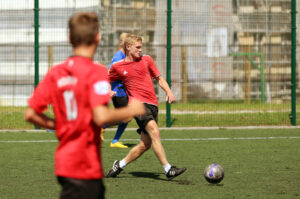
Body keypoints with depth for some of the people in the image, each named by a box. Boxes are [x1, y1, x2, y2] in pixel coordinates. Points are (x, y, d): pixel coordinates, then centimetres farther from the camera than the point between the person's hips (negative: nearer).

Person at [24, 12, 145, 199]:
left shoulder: (55, 73, 6)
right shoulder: (96, 72, -13)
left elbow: (30, 114, 5)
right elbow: (101, 117, -25)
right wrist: (130, 110, -10)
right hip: (85, 167, -8)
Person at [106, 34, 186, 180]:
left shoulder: (146, 60, 14)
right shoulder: (118, 67, 8)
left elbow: (159, 78, 20)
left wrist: (168, 91, 3)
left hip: (152, 104, 5)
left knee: (145, 144, 1)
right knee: (154, 131, -26)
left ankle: (119, 165, 21)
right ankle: (168, 169, -32)